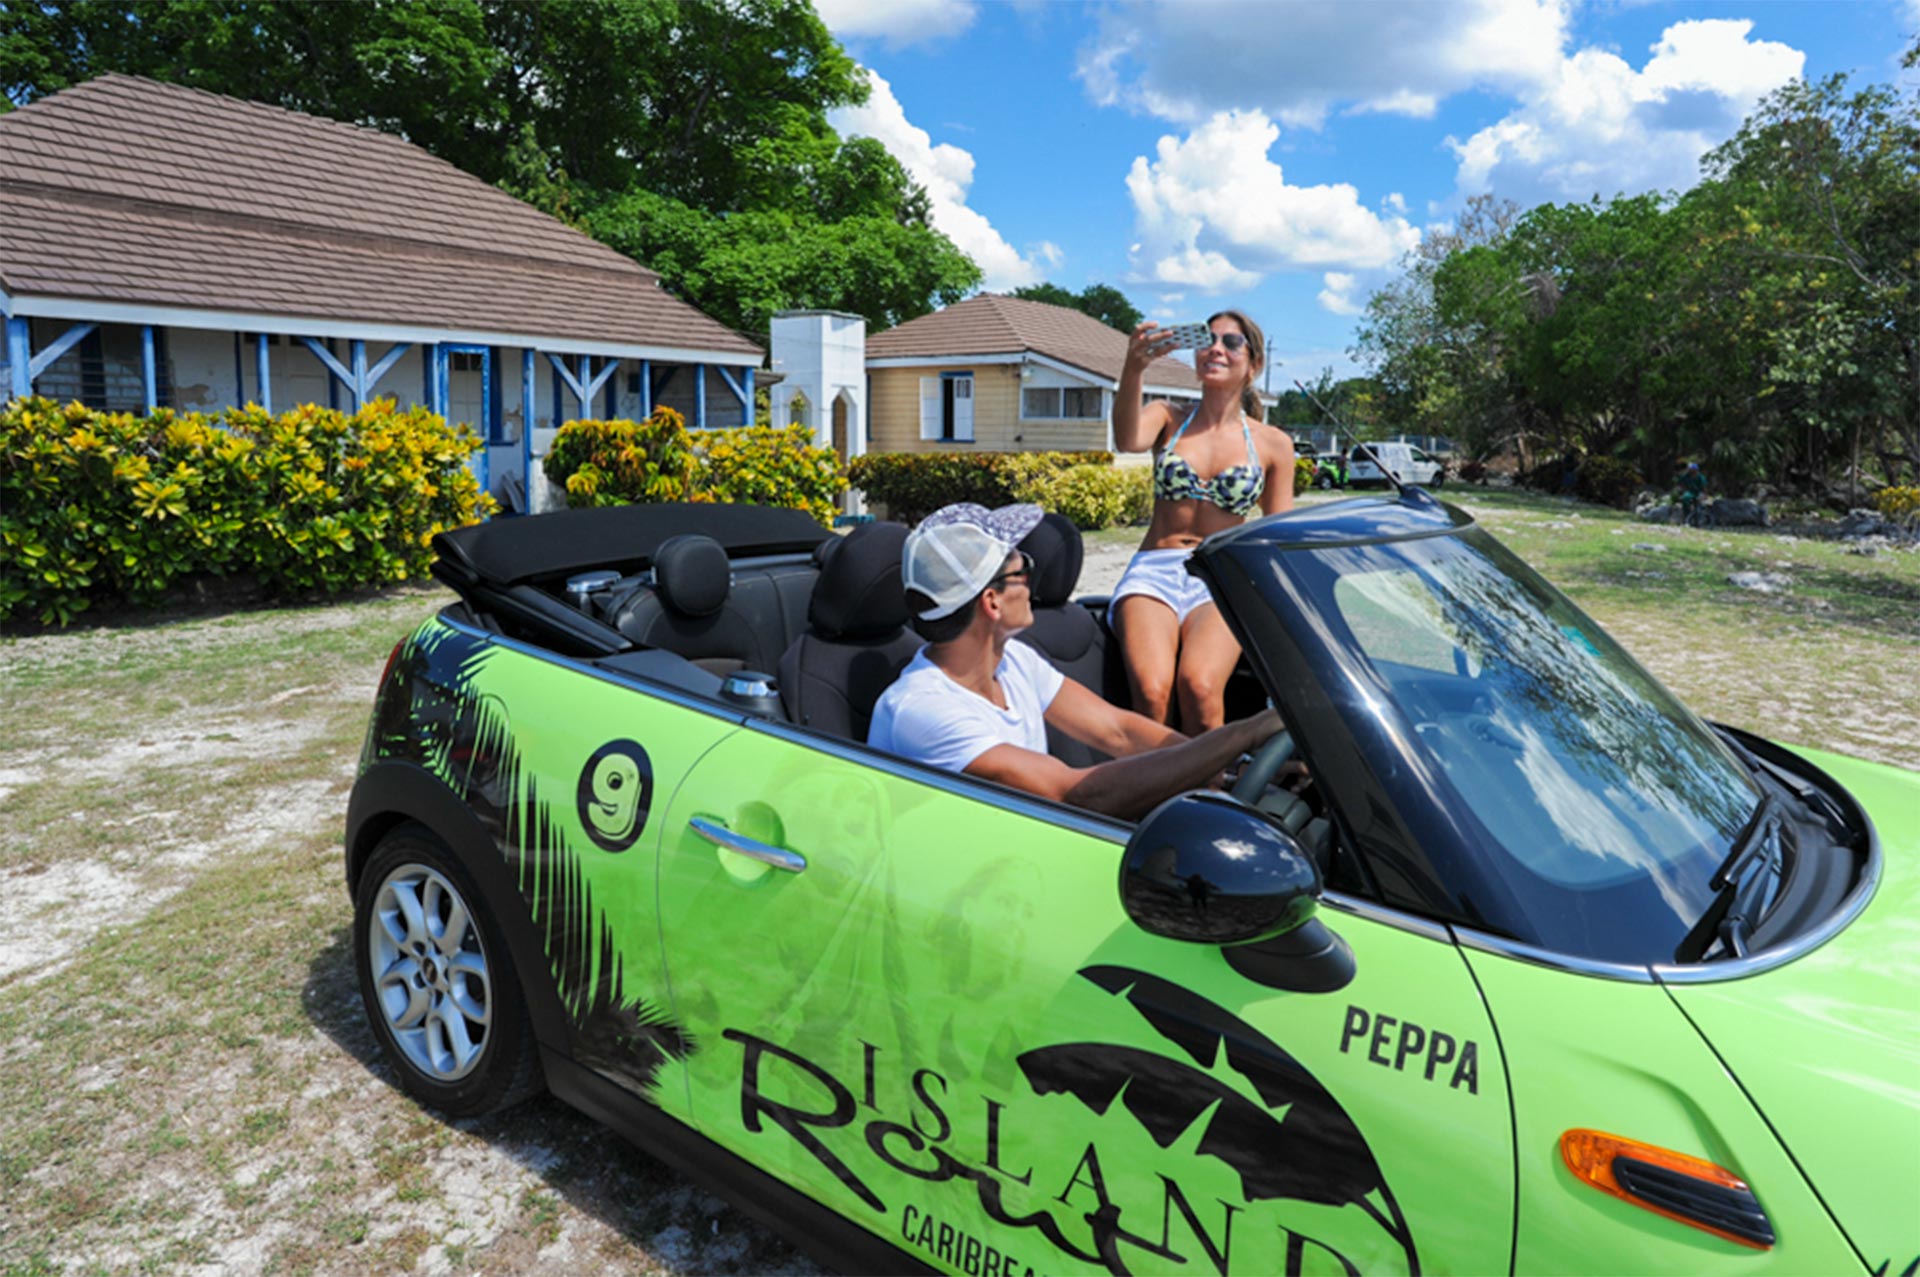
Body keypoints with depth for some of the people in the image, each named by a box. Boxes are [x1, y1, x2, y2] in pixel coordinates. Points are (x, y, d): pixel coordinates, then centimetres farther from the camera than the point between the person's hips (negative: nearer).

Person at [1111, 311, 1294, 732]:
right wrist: (1133, 370, -31)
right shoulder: (1167, 419, 12)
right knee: (1151, 691, -30)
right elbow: (1127, 441, -13)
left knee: (1199, 686, -32)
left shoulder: (1273, 444, 12)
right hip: (1154, 571, 0)